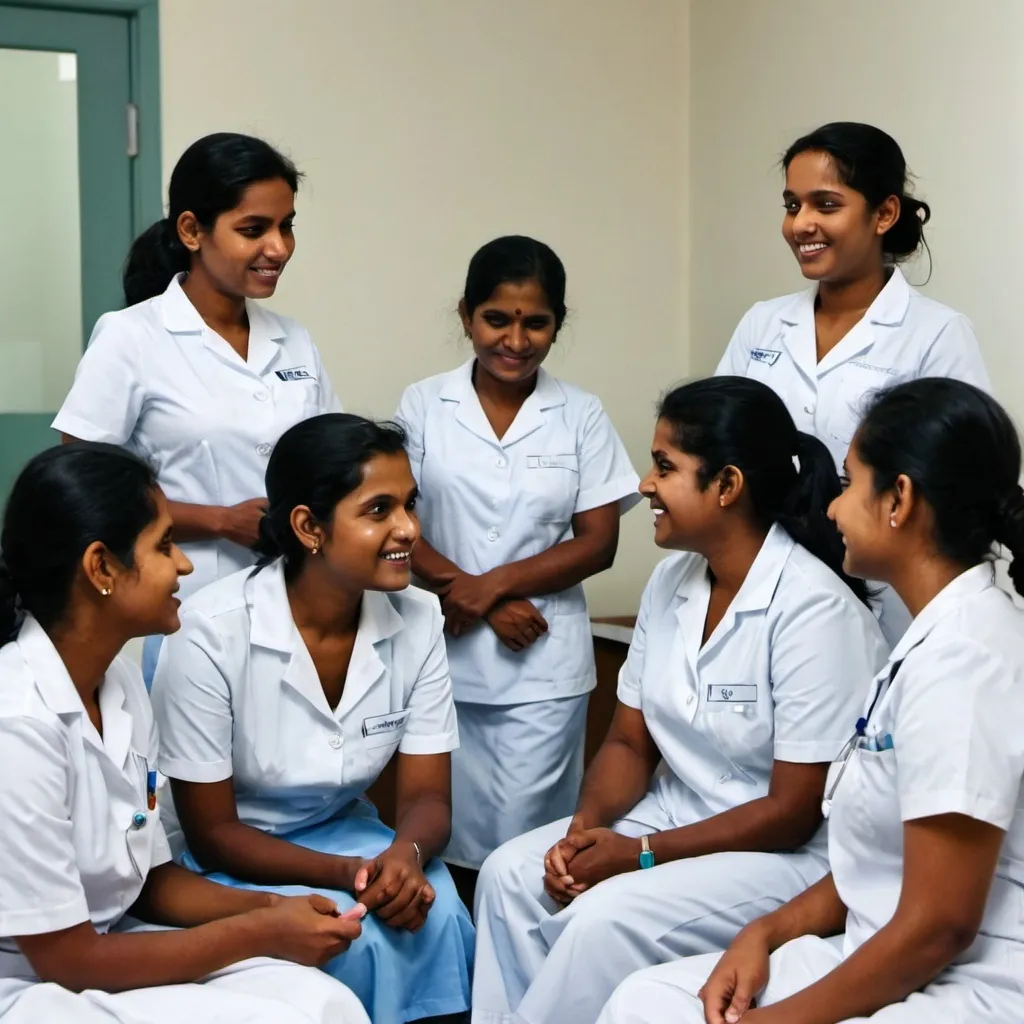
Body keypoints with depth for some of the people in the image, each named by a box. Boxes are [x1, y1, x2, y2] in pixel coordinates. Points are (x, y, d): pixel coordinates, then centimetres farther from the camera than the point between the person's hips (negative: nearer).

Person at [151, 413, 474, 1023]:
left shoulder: (418, 618, -10)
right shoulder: (213, 634, -23)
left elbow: (428, 796, -7)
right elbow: (211, 834, -17)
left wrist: (406, 854, -31)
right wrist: (346, 875, -30)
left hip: (346, 835, 4)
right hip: (230, 860, -3)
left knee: (436, 915, -26)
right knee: (358, 938, -28)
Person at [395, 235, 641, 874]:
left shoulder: (581, 416, 2)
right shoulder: (424, 406, 2)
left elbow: (598, 543, -1)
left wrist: (495, 583, -13)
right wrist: (486, 605, -12)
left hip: (543, 666, 0)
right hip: (444, 657, 1)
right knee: (450, 840, 7)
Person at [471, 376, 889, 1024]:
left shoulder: (813, 608, -22)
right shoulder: (672, 581, 2)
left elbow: (795, 812, -20)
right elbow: (629, 741, 7)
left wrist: (640, 854, -20)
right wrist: (585, 826, -13)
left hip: (791, 851, -7)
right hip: (679, 814, 8)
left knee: (605, 919, -26)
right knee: (512, 875, -9)